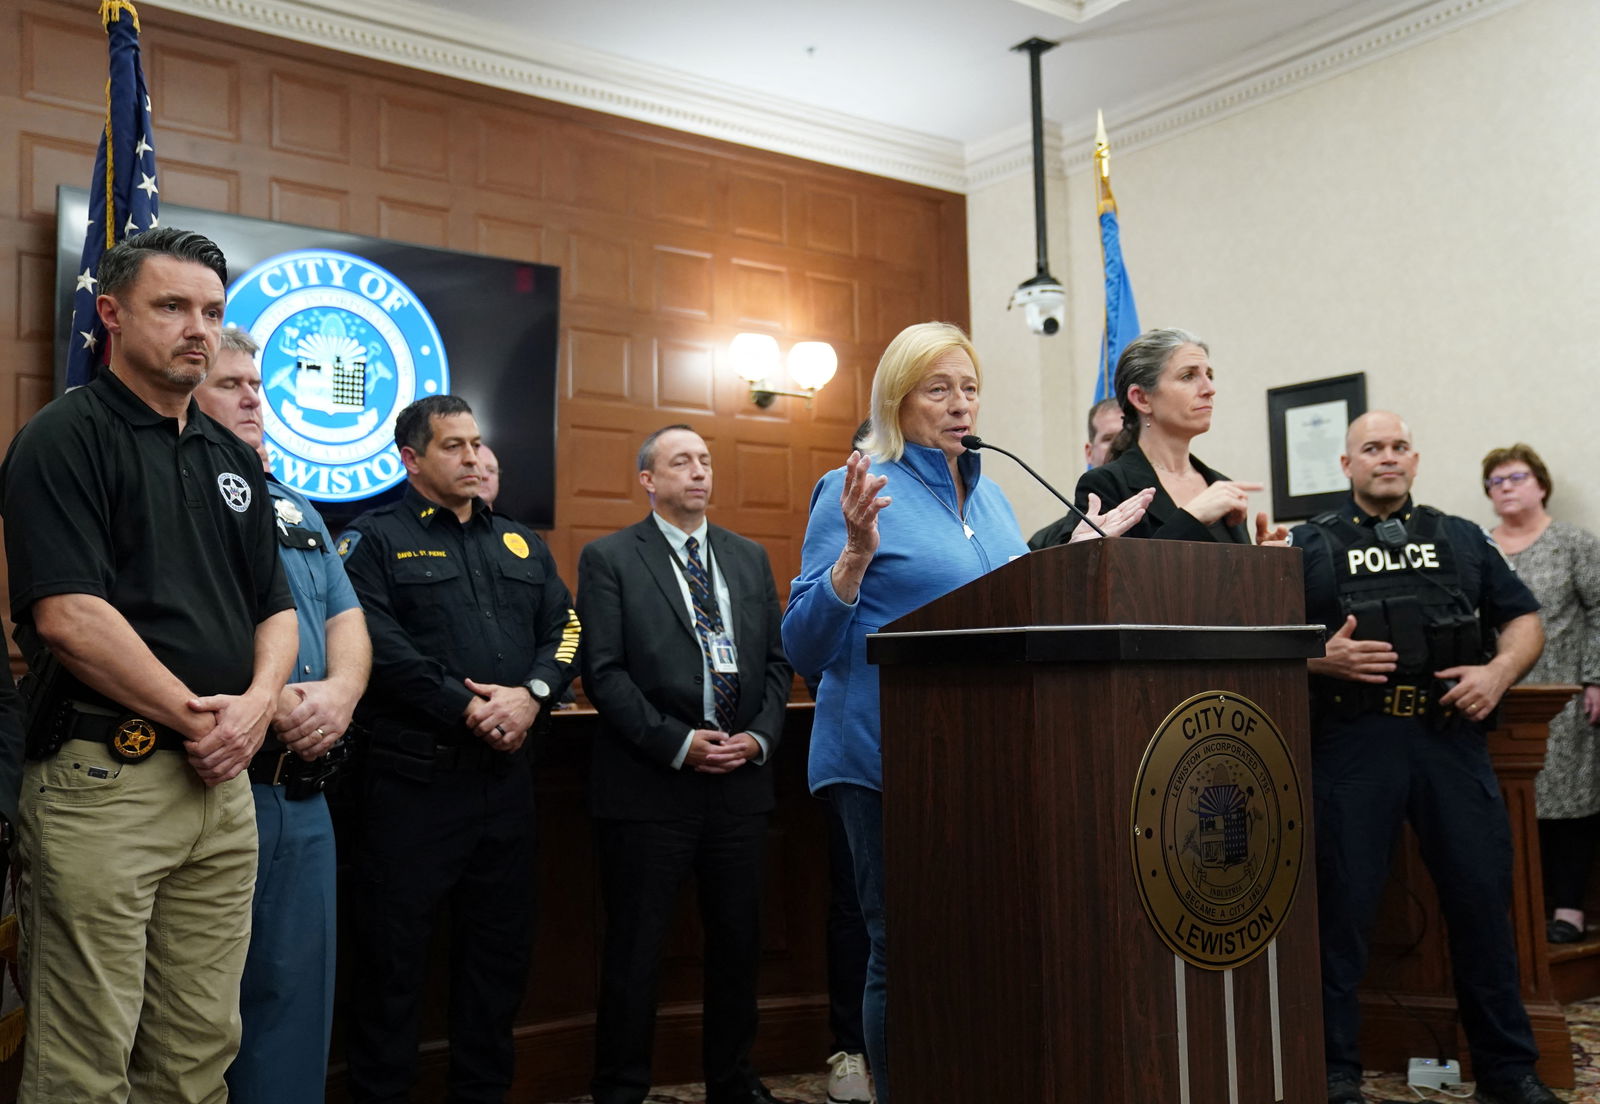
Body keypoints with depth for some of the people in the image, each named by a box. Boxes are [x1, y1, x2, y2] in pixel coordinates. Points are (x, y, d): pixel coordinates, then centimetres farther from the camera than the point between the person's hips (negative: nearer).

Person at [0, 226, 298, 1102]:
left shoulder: (232, 460, 15)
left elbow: (276, 608, 16)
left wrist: (256, 704, -3)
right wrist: (195, 718, -11)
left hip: (223, 783, 7)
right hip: (102, 776, -6)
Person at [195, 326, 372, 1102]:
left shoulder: (296, 509, 20)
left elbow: (347, 620, 15)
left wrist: (340, 691, -5)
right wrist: (269, 703, -21)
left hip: (305, 791, 7)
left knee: (297, 986, 13)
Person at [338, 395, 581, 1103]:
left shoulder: (521, 543, 16)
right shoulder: (375, 540, -1)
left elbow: (564, 627, 7)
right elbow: (380, 647, -15)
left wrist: (532, 693, -11)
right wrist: (469, 708, -18)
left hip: (506, 774, 6)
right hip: (412, 777, -5)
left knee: (500, 943, 14)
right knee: (394, 947, 3)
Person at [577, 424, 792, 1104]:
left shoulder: (750, 558, 14)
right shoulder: (608, 558, -1)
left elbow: (776, 660, 12)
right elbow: (603, 671, -9)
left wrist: (760, 736, -4)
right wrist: (677, 743, -15)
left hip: (740, 781, 5)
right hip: (650, 785, -4)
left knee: (738, 940, 12)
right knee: (636, 948, 3)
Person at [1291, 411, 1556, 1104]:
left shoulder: (1462, 540, 18)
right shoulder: (1310, 545, 10)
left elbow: (1523, 619, 17)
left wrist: (1499, 671, -2)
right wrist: (1319, 659, -15)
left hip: (1452, 735, 3)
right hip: (1353, 740, -2)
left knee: (1483, 899, 5)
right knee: (1343, 904, 0)